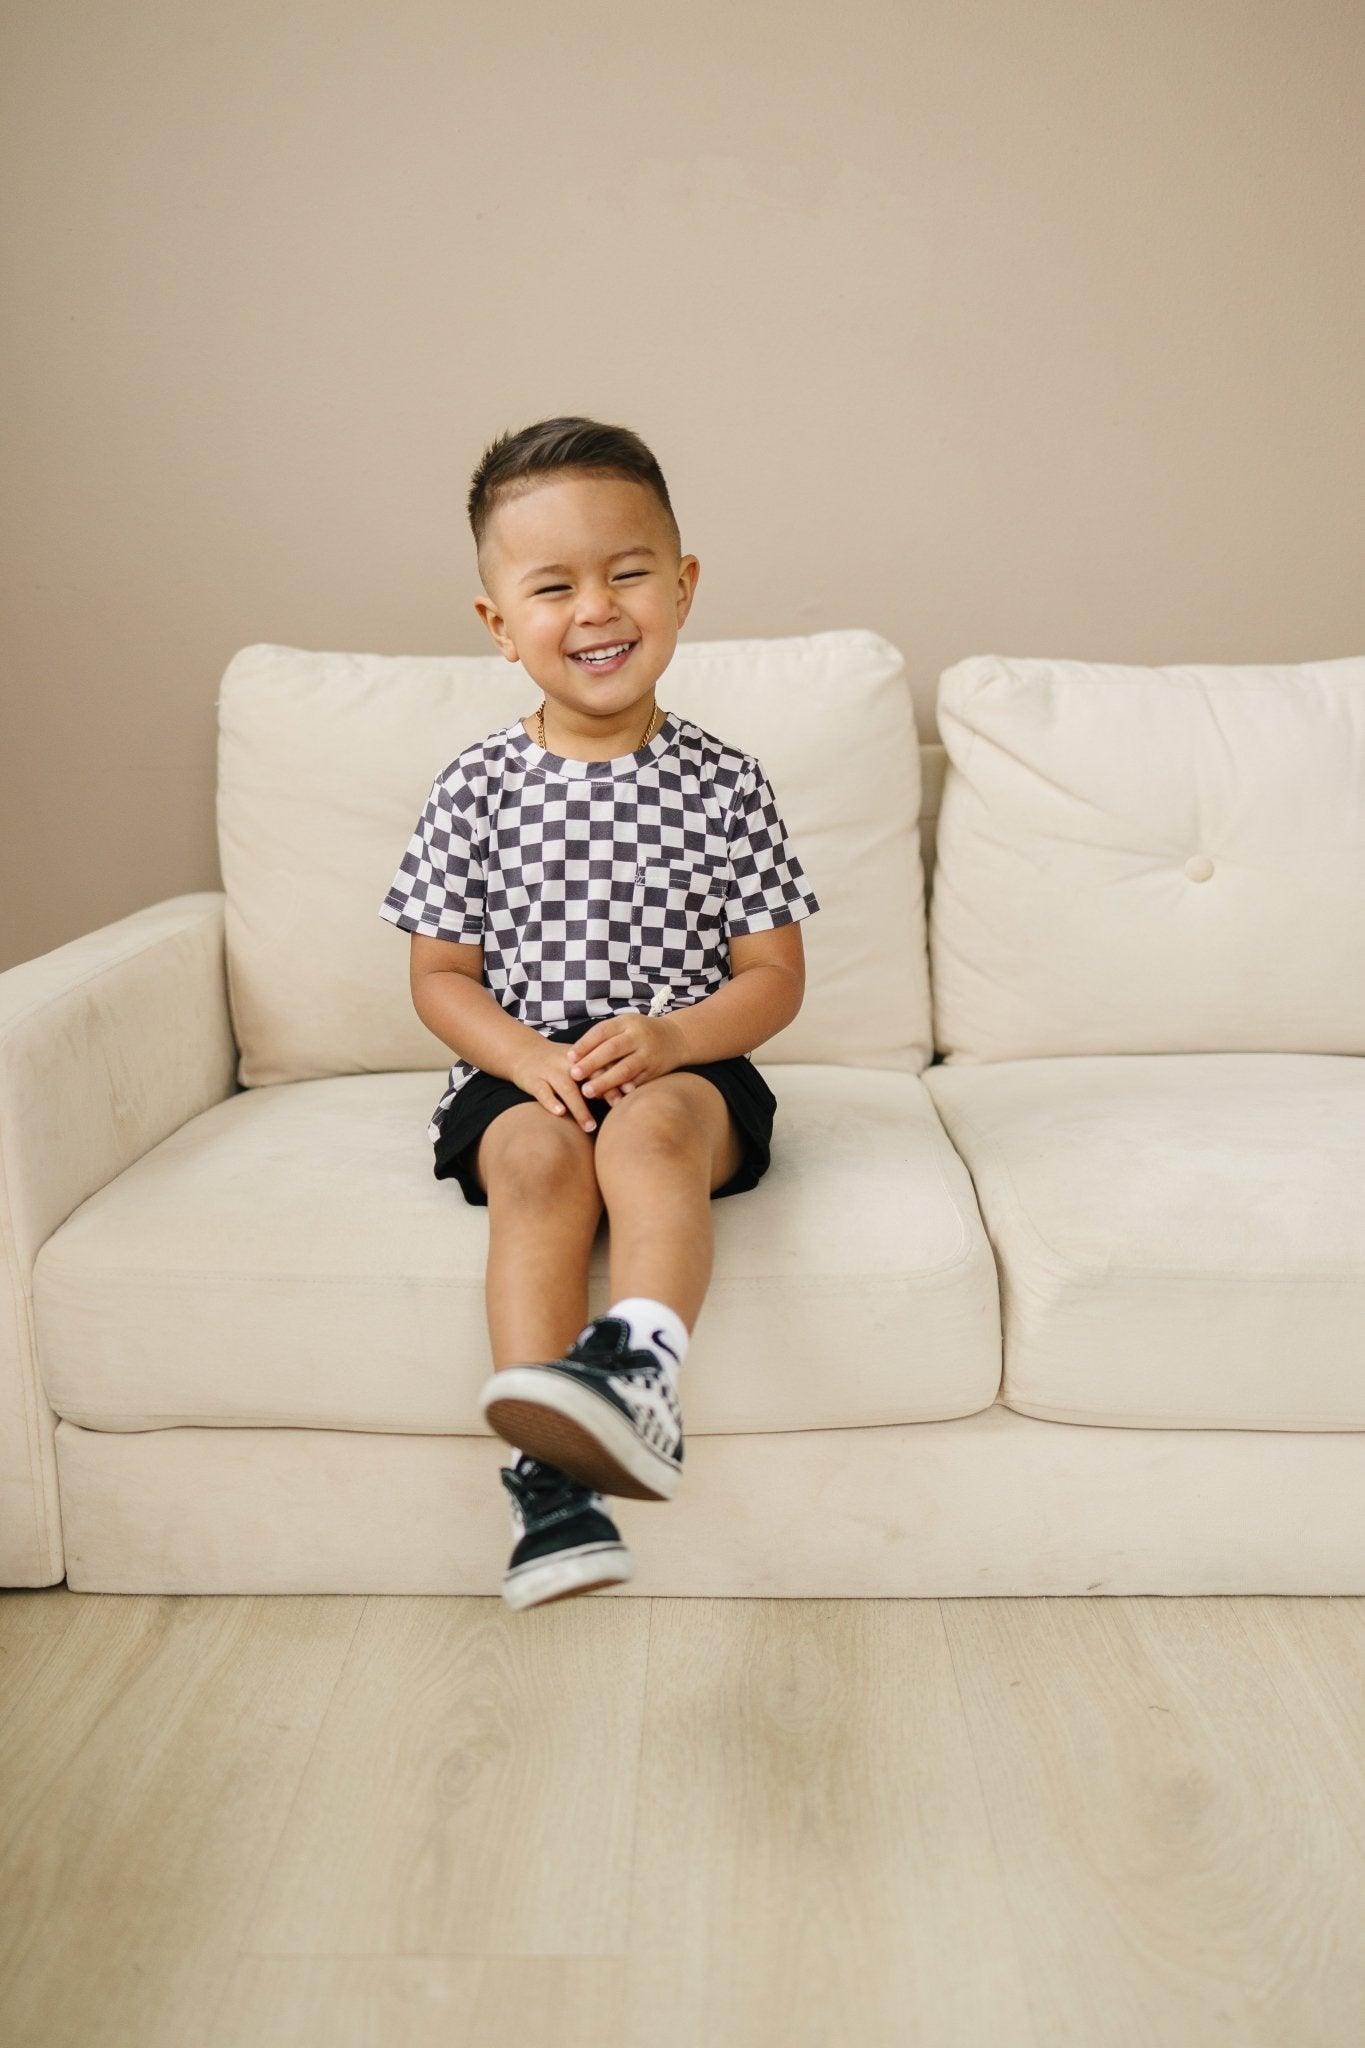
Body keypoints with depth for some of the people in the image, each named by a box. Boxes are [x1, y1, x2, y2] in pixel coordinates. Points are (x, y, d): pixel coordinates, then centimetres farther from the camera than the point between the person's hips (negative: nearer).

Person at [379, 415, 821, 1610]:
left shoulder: (721, 782, 1)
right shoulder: (479, 786, 2)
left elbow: (775, 977, 1)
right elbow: (439, 975, 4)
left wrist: (668, 1038, -18)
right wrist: (527, 1057, -15)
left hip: (688, 1070, 0)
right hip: (516, 1075, 1)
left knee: (648, 1131, -33)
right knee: (541, 1154, -30)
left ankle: (638, 1368, -47)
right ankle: (551, 1476, -36)